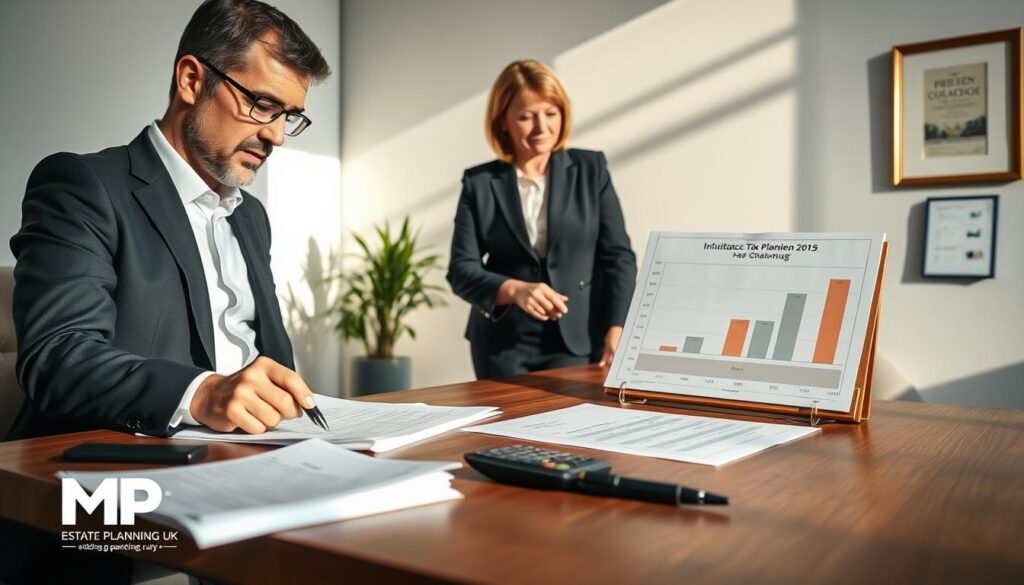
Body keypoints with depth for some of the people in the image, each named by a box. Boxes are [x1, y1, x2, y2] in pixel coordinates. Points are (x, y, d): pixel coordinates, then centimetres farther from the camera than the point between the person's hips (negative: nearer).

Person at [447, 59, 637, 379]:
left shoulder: (591, 169, 3)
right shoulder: (479, 183, 1)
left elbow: (618, 255, 0)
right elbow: (461, 269, -5)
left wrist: (616, 328, -13)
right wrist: (515, 289, -24)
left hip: (577, 341, 0)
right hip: (503, 345, 1)